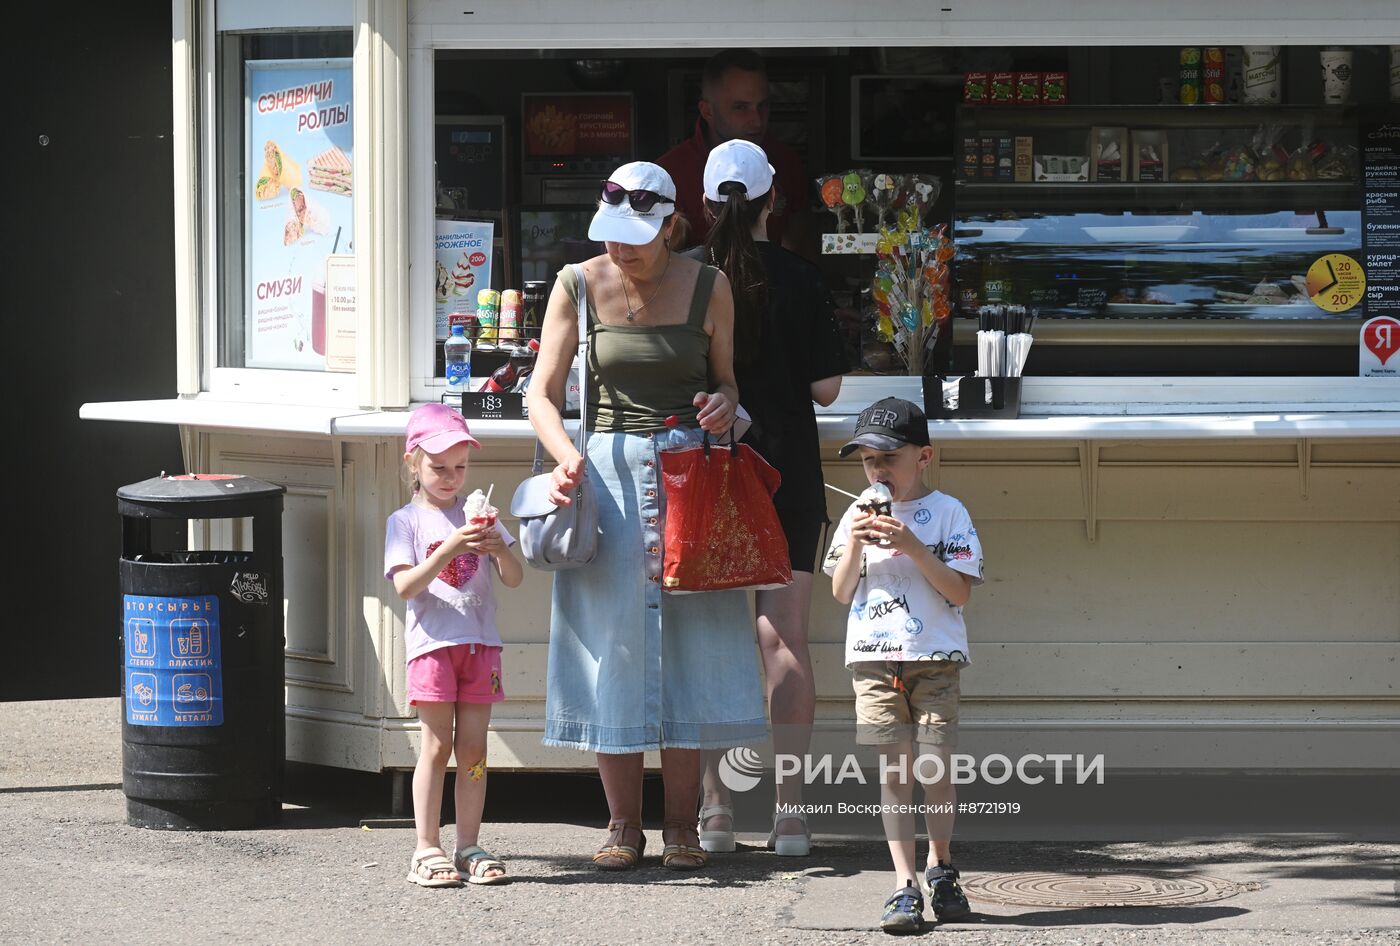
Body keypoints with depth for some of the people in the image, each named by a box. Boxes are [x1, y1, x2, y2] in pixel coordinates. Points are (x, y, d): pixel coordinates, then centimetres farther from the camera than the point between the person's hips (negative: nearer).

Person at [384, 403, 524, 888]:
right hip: (432, 643, -3)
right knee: (437, 744, -6)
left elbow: (514, 579, 7)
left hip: (480, 643, 3)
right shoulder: (406, 522, 2)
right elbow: (405, 586, -11)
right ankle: (426, 846, -2)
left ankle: (469, 844, 7)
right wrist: (450, 548, -21)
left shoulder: (477, 516, 12)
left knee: (473, 747, 3)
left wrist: (500, 550, -15)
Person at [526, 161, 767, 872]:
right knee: (614, 643, -1)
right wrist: (567, 457, -18)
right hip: (609, 472, 0)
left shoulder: (707, 289, 2)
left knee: (688, 643, -2)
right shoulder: (578, 286, 1)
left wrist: (722, 405, -11)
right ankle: (623, 825, 8)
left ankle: (681, 826, 5)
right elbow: (542, 394, 1)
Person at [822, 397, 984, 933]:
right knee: (894, 769, -1)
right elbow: (841, 593, 9)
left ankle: (940, 867, 20)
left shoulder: (947, 512, -1)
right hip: (874, 659, 2)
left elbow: (961, 591, -8)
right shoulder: (857, 515, 9)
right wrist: (854, 545, -8)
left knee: (936, 767, -3)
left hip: (935, 658, -2)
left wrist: (912, 547, -17)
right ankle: (905, 886, -3)